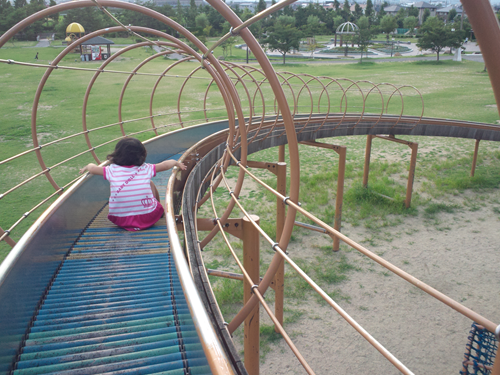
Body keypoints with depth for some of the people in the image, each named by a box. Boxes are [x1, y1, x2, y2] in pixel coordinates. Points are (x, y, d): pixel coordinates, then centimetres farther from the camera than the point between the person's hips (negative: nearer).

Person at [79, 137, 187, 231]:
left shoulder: (112, 170, -6)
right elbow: (165, 165, 10)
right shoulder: (146, 169, -5)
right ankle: (160, 211, 41)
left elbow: (92, 168, 11)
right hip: (148, 218, 0)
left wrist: (87, 166, 35)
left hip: (120, 221, 0)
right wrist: (176, 163, 32)